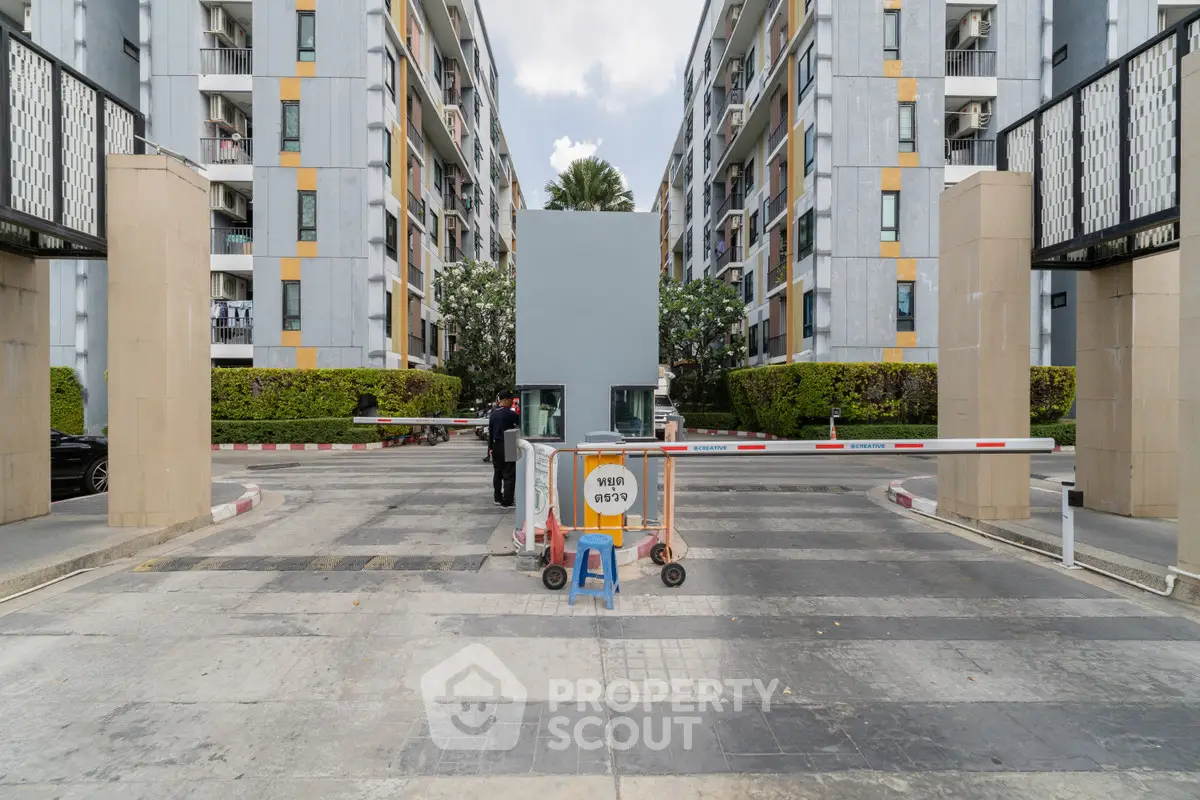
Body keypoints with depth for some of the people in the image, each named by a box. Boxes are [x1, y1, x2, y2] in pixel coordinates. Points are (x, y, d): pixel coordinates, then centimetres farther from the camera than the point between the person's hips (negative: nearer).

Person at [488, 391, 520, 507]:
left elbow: (490, 432, 14)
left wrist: (491, 447, 19)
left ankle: (497, 498, 26)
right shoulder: (510, 414, -15)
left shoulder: (493, 414, 9)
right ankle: (506, 502, -4)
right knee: (509, 475, -3)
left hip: (496, 446, 8)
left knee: (497, 473, 18)